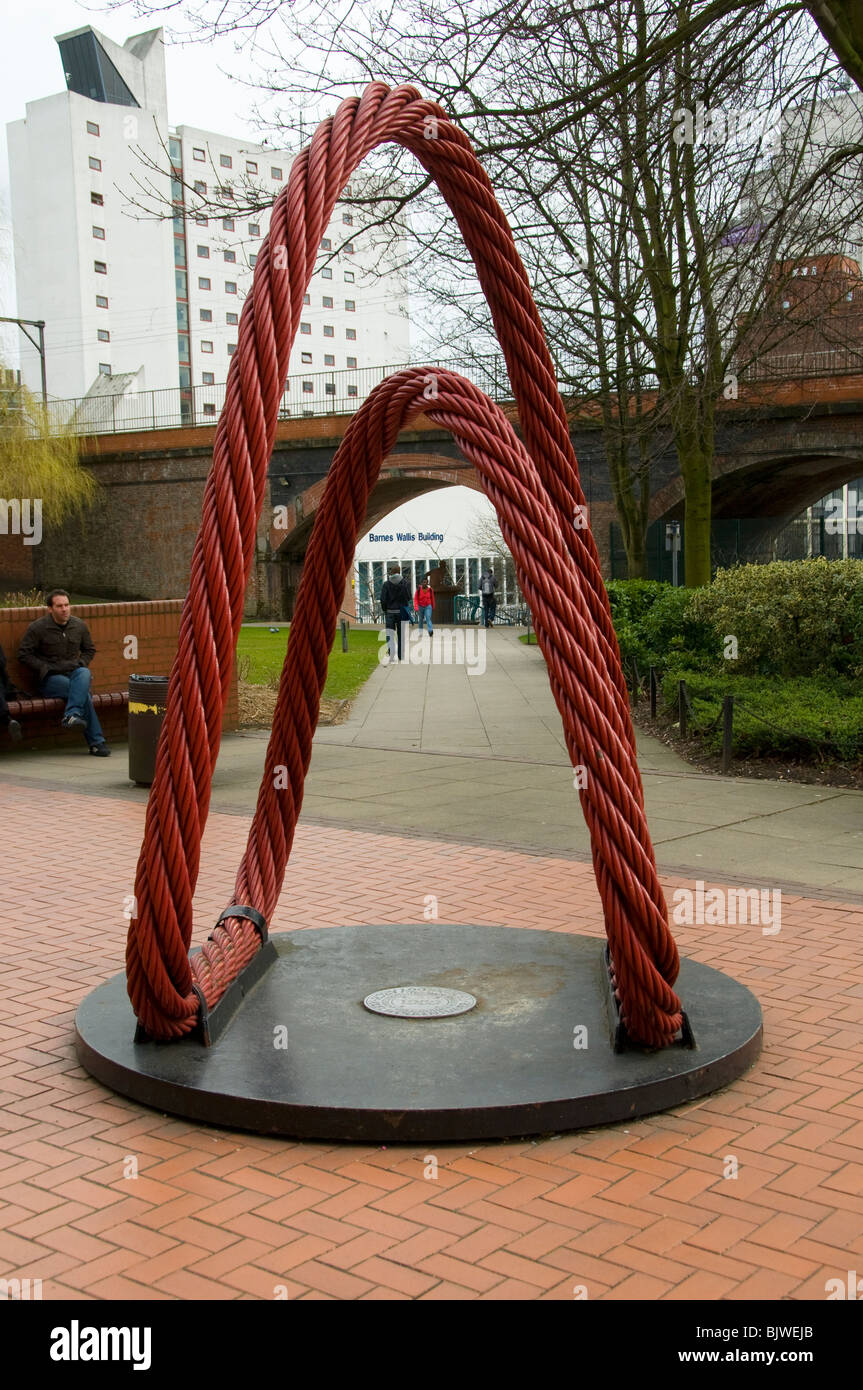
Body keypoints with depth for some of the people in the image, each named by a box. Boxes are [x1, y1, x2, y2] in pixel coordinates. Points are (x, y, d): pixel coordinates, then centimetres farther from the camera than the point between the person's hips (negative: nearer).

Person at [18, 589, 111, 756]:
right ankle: (96, 742, -36)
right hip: (49, 679, -4)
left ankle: (72, 716, -47)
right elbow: (23, 654, -2)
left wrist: (80, 664, 4)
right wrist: (47, 668, -11)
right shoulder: (38, 627, -2)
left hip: (74, 673, 4)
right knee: (83, 692, -32)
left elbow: (89, 650, 26)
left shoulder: (79, 626, 11)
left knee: (84, 673, -36)